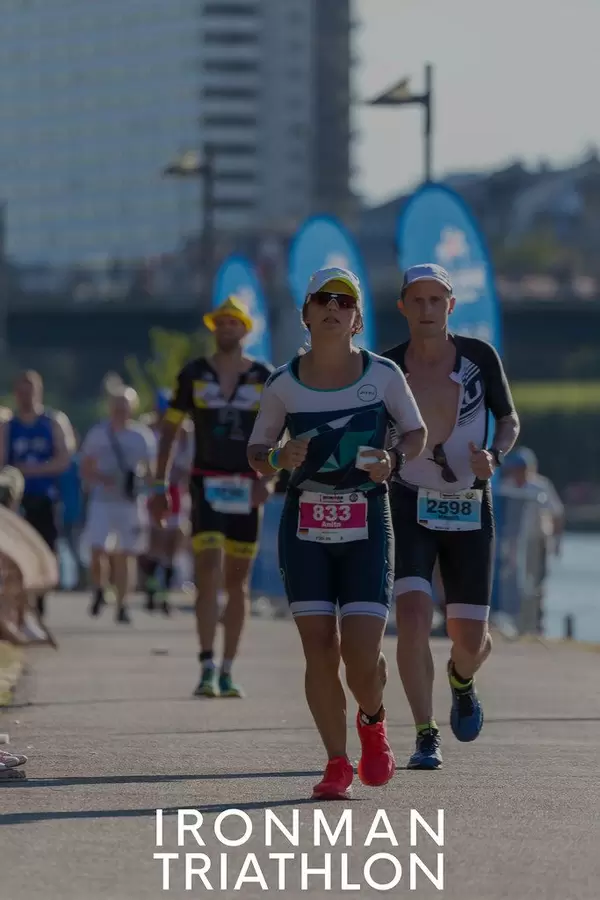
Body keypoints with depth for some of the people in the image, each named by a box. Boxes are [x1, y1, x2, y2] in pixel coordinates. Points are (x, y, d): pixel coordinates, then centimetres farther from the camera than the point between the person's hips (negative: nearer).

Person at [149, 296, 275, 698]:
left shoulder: (265, 378, 2)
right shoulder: (194, 374, 3)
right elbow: (169, 430, 7)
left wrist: (268, 479, -15)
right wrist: (161, 484, 1)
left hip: (246, 489, 1)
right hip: (206, 485, -1)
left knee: (238, 581, 6)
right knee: (209, 573, -16)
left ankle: (227, 672, 14)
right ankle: (207, 669, -19)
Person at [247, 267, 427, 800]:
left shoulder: (383, 375, 0)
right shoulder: (284, 385, 2)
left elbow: (415, 431, 11)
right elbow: (256, 452, 10)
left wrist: (394, 461, -9)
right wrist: (279, 460, -12)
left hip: (366, 524, -1)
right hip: (305, 526, 1)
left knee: (362, 653, -10)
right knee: (319, 650, -4)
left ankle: (373, 722, 24)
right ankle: (337, 764, 9)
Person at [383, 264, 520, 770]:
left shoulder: (480, 358, -4)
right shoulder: (386, 369, -4)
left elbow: (510, 419, 7)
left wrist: (495, 455, -12)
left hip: (470, 510, 1)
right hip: (409, 509, -1)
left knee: (470, 639, 1)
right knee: (412, 619, -20)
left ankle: (462, 679, 40)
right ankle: (426, 736, -6)